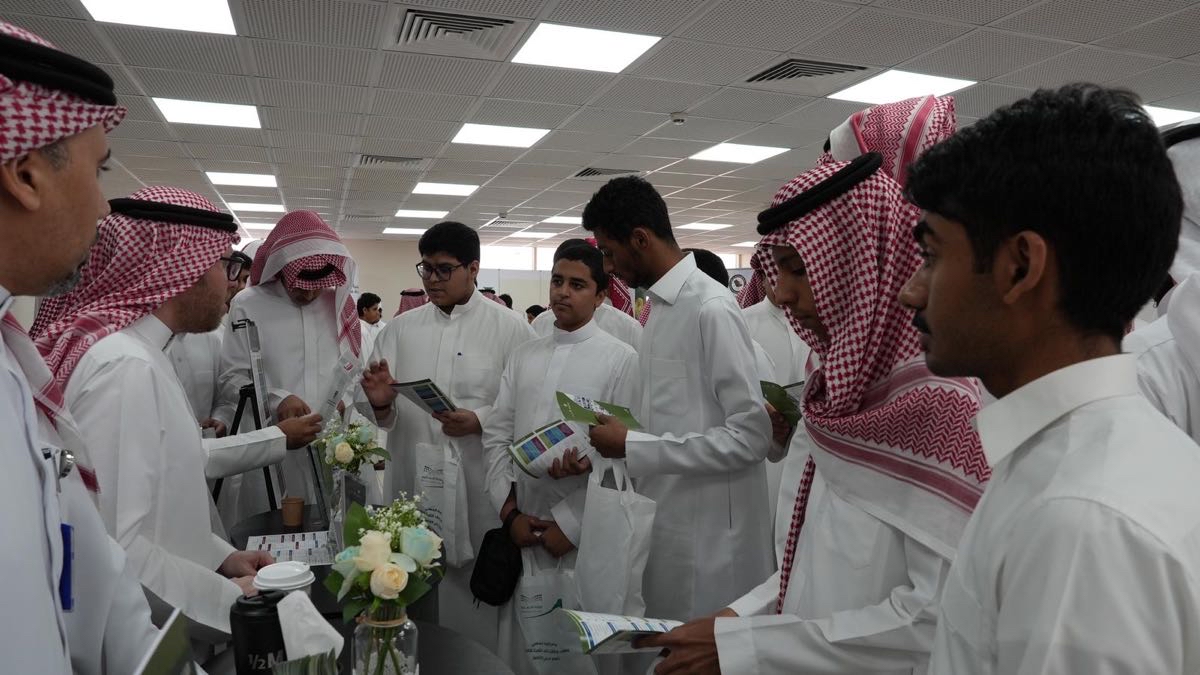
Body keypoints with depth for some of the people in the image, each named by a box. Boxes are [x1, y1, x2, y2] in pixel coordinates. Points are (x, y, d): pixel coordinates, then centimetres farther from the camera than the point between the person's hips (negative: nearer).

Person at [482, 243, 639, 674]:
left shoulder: (620, 358, -4)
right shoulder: (523, 356, 10)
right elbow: (497, 435, 7)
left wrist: (570, 524, -11)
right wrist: (510, 511, -3)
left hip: (584, 535, -4)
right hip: (522, 530, 4)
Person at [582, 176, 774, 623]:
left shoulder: (711, 308, -17)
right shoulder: (660, 309, 10)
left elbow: (751, 435, -20)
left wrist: (633, 448, -18)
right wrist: (602, 448, 5)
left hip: (710, 535, -8)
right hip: (665, 523, 8)